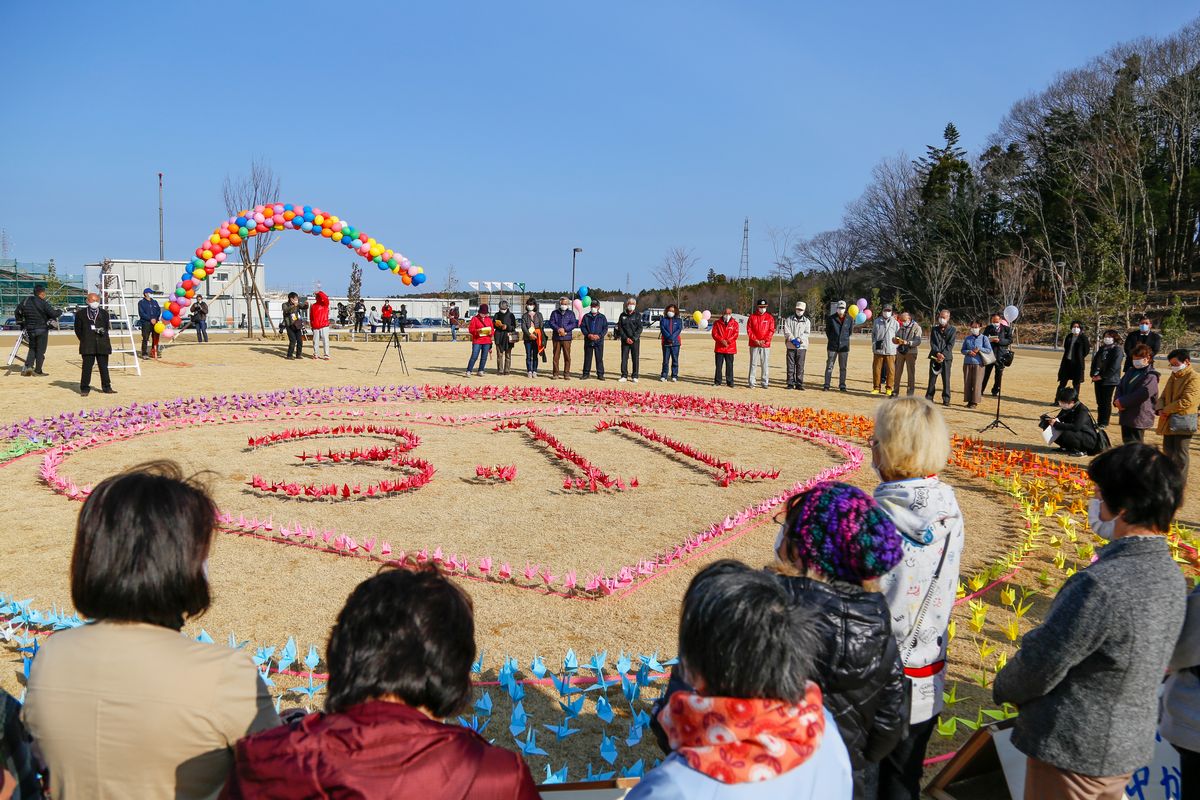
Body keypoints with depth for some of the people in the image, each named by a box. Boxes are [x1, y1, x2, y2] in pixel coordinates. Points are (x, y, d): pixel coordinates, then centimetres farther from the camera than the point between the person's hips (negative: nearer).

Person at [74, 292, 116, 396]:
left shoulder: (104, 313, 12)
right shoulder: (81, 313, 6)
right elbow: (78, 329, 8)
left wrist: (102, 331, -2)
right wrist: (84, 341, 3)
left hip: (102, 345, 2)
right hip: (87, 346, -2)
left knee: (103, 367, 7)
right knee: (87, 367, -2)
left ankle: (106, 387, 14)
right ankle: (84, 389, 6)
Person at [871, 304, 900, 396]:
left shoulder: (895, 323, 5)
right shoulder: (877, 321, 8)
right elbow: (873, 334, 14)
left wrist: (895, 347, -1)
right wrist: (874, 345, 5)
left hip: (890, 350, -1)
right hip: (878, 350, 1)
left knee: (890, 370, 0)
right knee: (876, 369, 4)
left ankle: (889, 388, 9)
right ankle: (876, 387, 12)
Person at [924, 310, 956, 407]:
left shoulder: (952, 330, 4)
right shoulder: (934, 329, 12)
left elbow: (950, 344, -4)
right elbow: (932, 343, 3)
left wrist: (943, 355, -15)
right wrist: (937, 353, -12)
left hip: (946, 357, -2)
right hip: (934, 357, 2)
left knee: (946, 379, -2)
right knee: (932, 378, 4)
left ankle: (946, 399, 3)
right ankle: (929, 398, 9)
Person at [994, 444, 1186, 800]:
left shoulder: (1102, 584, -31)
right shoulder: (1172, 577, -3)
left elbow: (1040, 667, -23)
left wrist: (1003, 687, -1)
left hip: (1073, 749, -7)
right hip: (1130, 746, 8)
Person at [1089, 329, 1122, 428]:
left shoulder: (1117, 350, -8)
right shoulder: (1101, 348, 13)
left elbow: (1114, 366, -15)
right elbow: (1095, 361, 13)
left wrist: (1102, 376, -16)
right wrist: (1093, 374, -1)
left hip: (1109, 380, -6)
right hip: (1098, 378, 6)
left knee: (1106, 402, 0)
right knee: (1099, 401, 10)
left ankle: (1104, 423, 7)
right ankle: (1099, 421, 18)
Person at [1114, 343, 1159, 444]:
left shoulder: (1151, 376, -10)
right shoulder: (1131, 372, 15)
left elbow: (1143, 394, -22)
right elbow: (1120, 387, 13)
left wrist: (1123, 402, -19)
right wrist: (1117, 400, -7)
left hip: (1139, 418, -8)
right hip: (1125, 416, 8)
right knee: (1127, 443, 16)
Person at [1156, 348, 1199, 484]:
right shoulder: (1173, 377, 15)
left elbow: (1187, 401, -20)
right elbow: (1164, 396, 16)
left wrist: (1167, 409, -14)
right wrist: (1160, 408, -4)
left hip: (1183, 422, -8)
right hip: (1169, 422, 8)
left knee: (1180, 453, -2)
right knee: (1168, 450, 16)